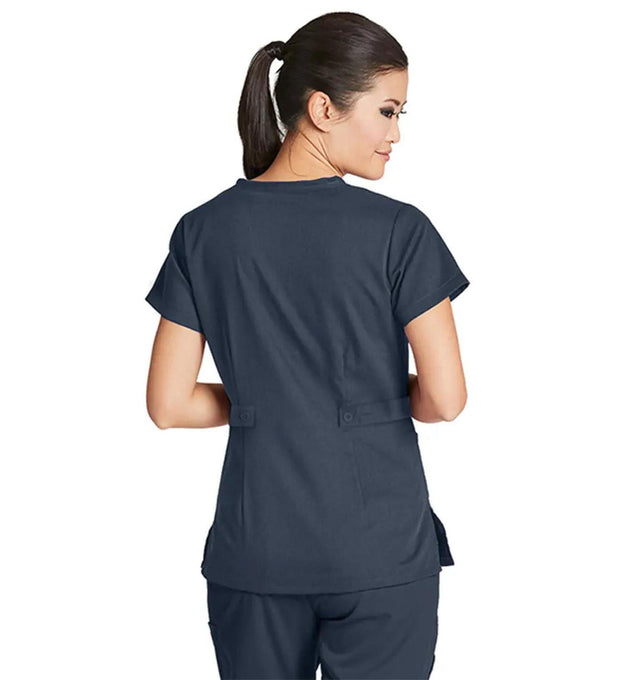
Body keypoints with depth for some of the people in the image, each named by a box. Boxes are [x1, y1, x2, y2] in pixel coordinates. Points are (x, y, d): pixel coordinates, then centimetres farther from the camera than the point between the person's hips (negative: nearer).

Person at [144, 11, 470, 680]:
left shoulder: (204, 231, -2)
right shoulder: (398, 230, -11)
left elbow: (169, 405, -1)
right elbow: (445, 397, -12)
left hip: (254, 551, 3)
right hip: (381, 551, -3)